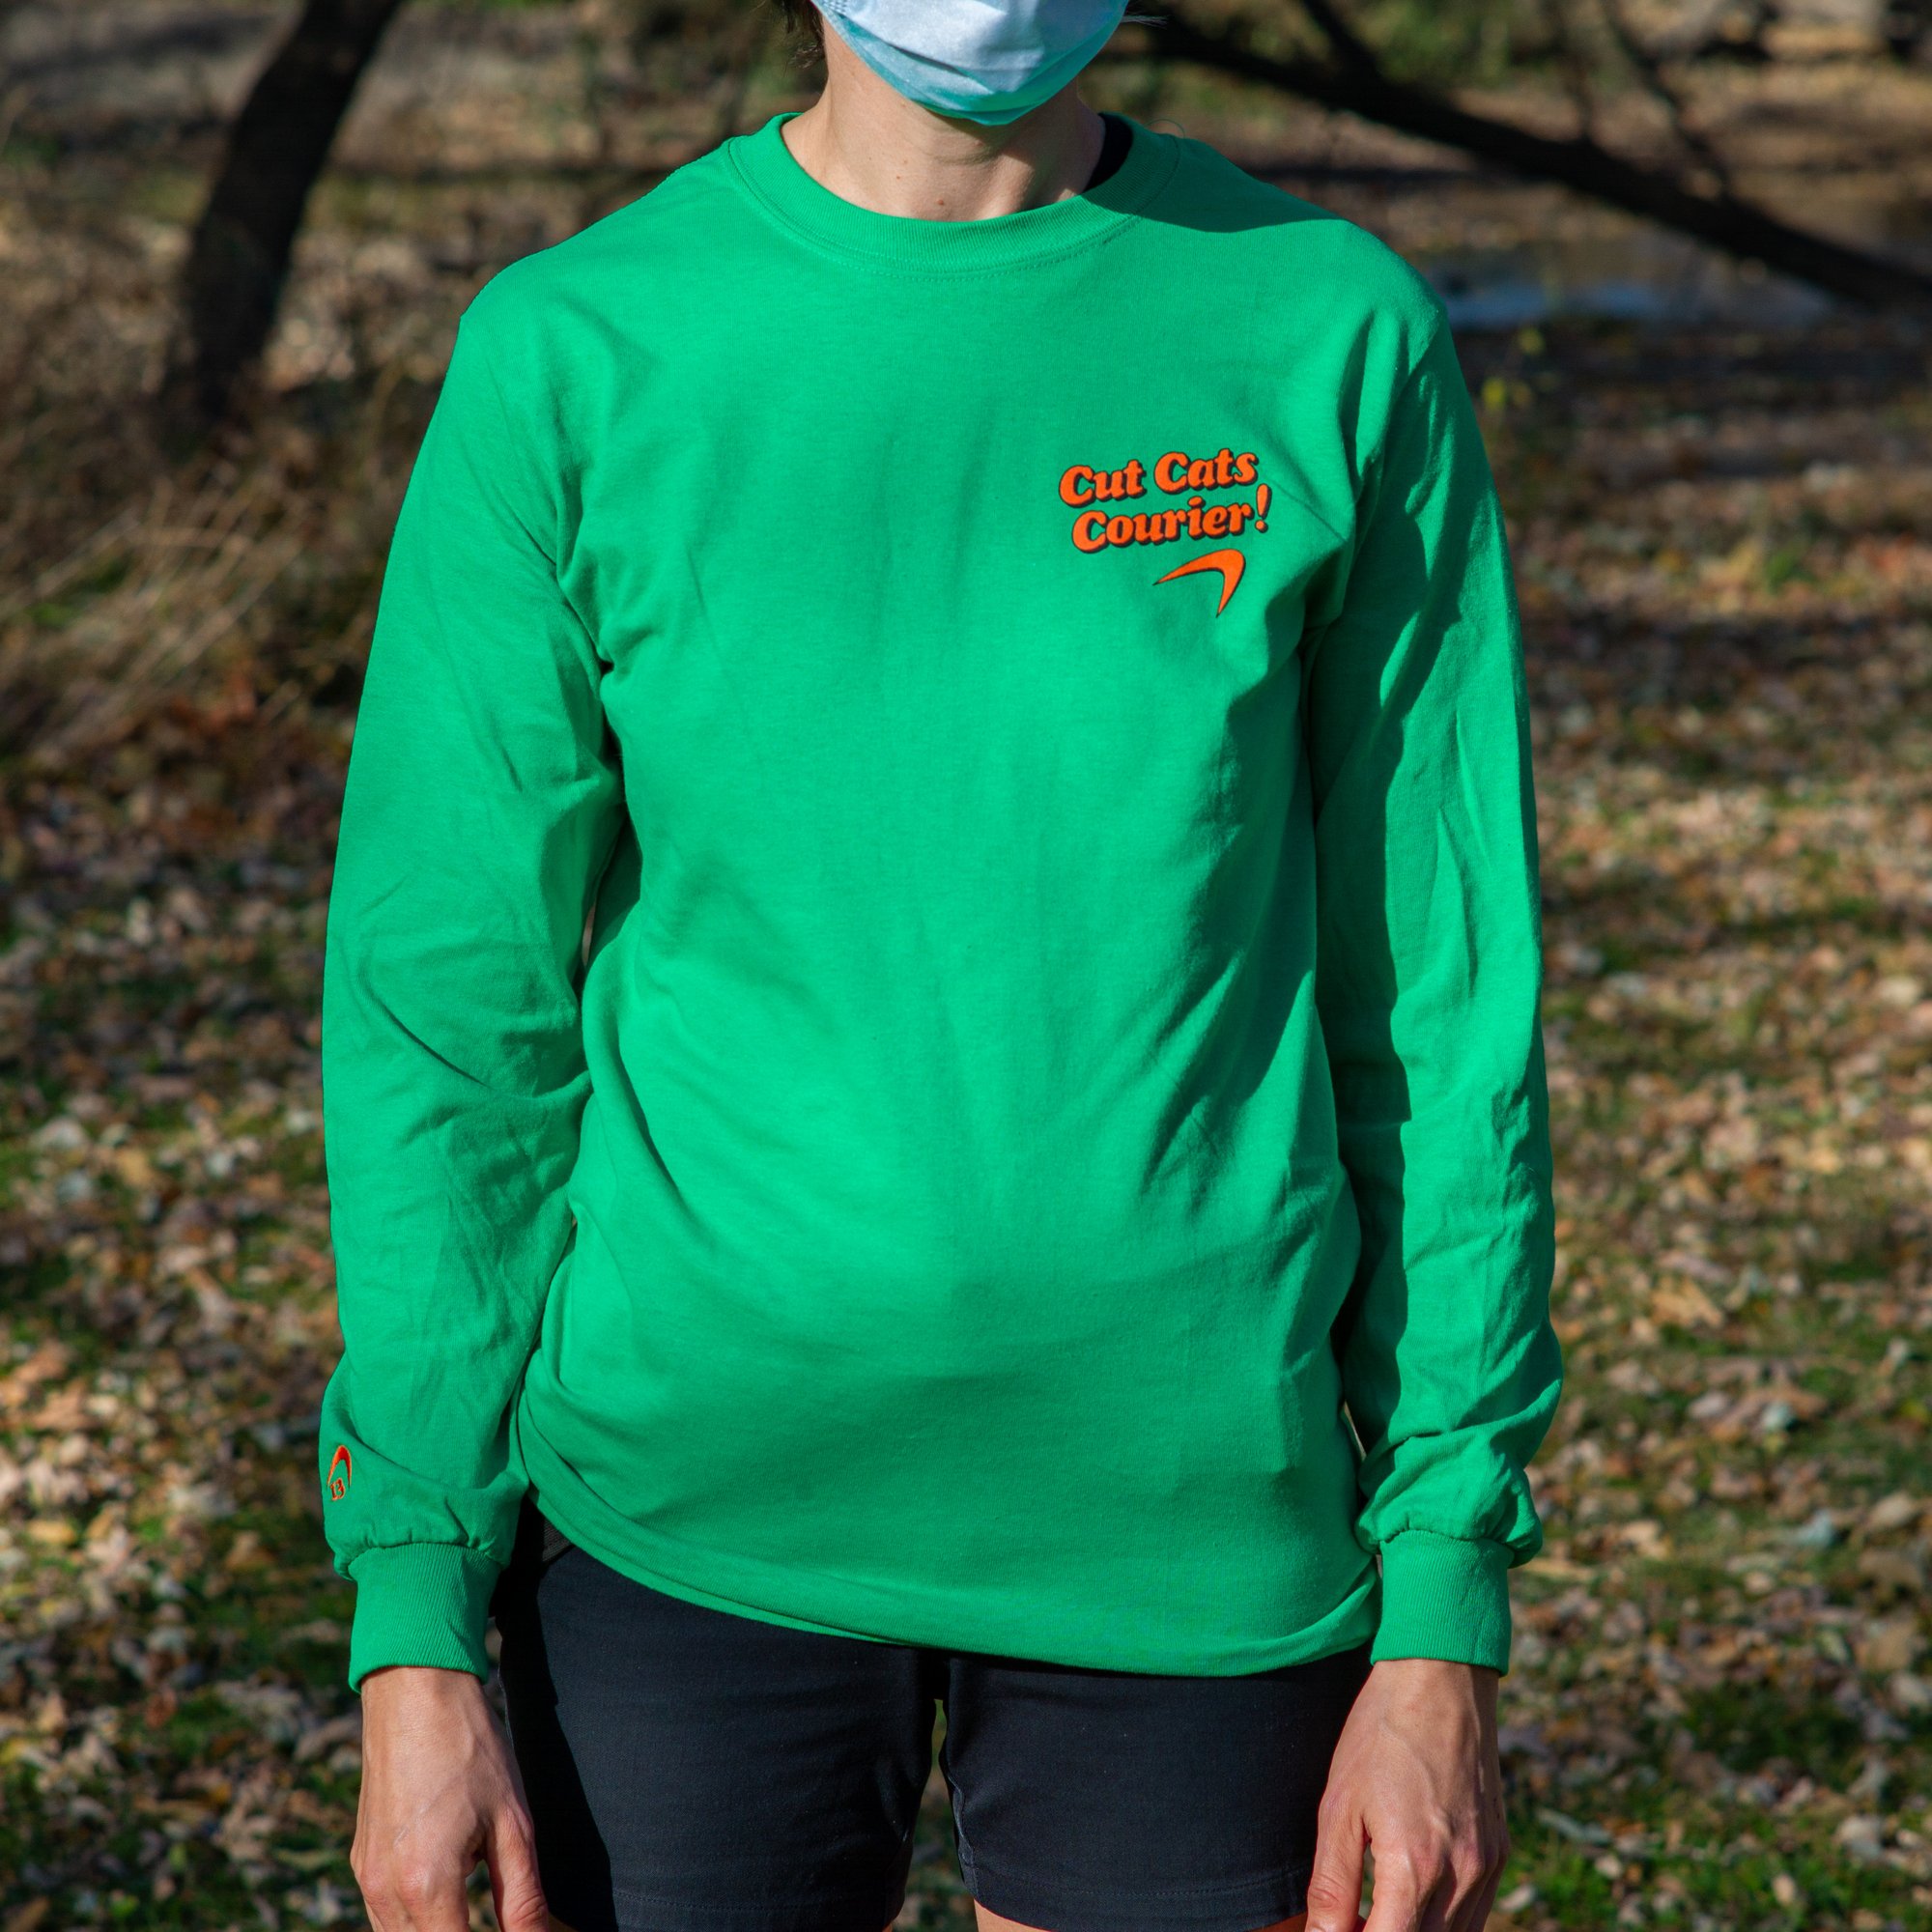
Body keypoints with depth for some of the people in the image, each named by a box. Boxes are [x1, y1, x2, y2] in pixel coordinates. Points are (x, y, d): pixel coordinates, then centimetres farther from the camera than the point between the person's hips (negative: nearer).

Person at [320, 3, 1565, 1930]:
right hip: (695, 1520, 0)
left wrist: (1450, 1610, 0)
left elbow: (1439, 1006, 1)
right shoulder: (570, 360, -4)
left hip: (1189, 1538, 1)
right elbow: (450, 1016, 0)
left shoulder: (1339, 340, -2)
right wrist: (413, 1625, -3)